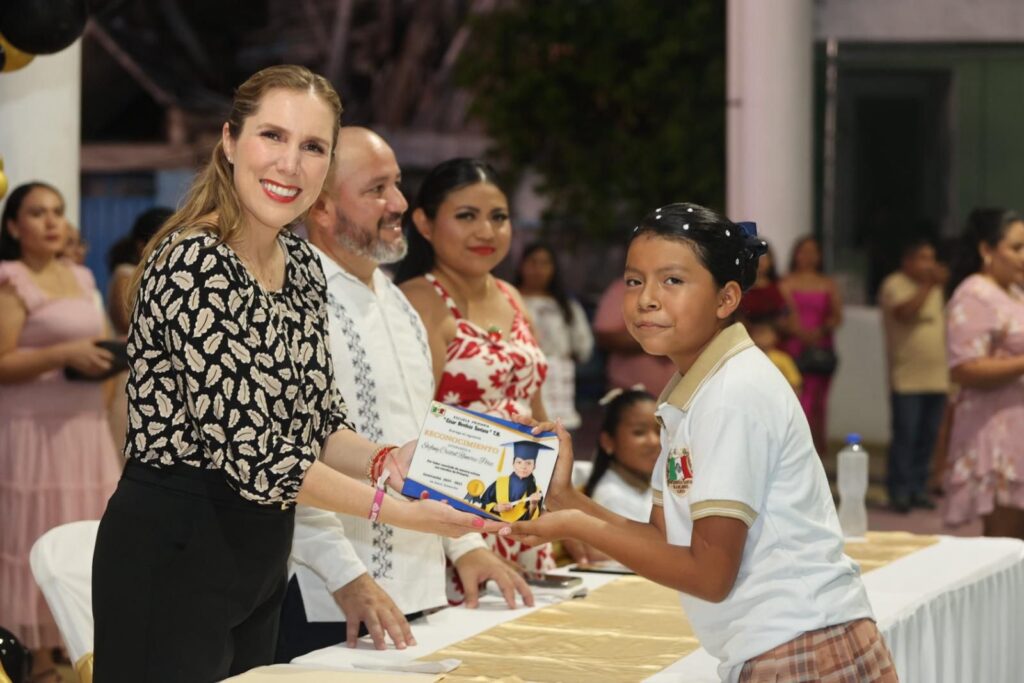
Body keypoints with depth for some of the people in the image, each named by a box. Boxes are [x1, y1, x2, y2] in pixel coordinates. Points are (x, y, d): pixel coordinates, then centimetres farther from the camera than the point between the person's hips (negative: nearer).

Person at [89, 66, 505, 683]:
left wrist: (388, 463, -6)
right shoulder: (193, 265, -19)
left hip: (263, 551, 8)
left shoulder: (303, 264, 7)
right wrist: (398, 511, -18)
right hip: (173, 553, -8)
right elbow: (250, 451, -22)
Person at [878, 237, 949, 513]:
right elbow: (904, 312, -22)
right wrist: (928, 286, -20)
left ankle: (918, 489, 13)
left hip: (936, 378, 7)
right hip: (907, 379, -7)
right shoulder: (895, 285, -5)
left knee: (928, 438, 6)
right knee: (905, 436, -9)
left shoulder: (934, 288, 18)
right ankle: (900, 492, -3)